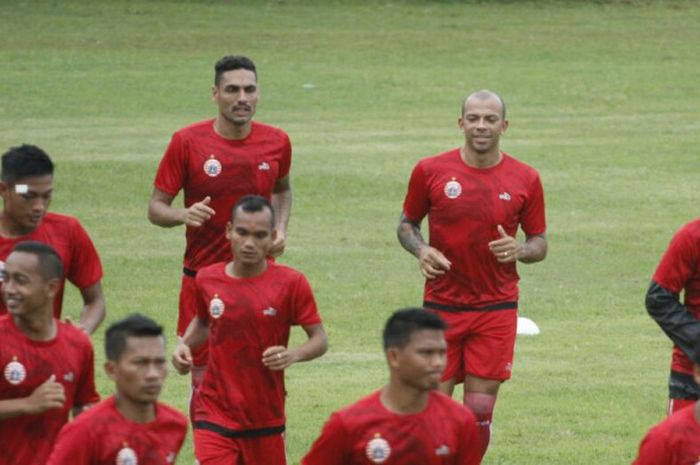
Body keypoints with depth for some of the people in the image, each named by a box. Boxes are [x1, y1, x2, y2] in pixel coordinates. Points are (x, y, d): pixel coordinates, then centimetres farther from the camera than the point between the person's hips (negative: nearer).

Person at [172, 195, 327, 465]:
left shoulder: (291, 283, -7)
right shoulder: (207, 280, 1)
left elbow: (319, 340, -2)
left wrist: (293, 355, -23)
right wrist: (184, 345, 3)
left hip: (266, 418, 0)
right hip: (214, 414, 0)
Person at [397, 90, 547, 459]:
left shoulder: (525, 179, 0)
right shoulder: (430, 171, -2)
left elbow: (540, 243, 8)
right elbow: (406, 224, 10)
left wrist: (519, 250, -15)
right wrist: (420, 250, -11)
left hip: (496, 309, 0)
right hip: (441, 305, 0)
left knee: (480, 408, 0)